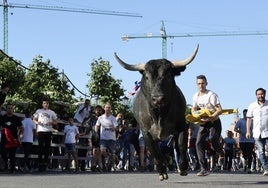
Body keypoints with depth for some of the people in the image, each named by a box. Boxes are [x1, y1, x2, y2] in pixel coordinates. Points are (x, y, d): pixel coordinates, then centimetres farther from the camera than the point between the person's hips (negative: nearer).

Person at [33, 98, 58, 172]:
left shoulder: (52, 112, 15)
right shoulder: (39, 111, 13)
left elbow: (56, 121, 14)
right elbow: (34, 119, 13)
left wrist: (51, 122, -7)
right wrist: (37, 122, -9)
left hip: (48, 131, 1)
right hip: (40, 131, -1)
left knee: (47, 147, 1)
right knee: (40, 147, -4)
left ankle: (45, 162, 4)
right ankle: (40, 162, -3)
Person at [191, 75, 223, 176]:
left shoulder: (211, 95, -15)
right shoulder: (195, 96, 6)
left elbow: (219, 110, -21)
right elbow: (193, 109, 20)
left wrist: (210, 118, -33)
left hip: (214, 122, -6)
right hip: (203, 123, 6)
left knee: (214, 144, -10)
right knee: (199, 143, -9)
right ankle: (203, 169, -9)